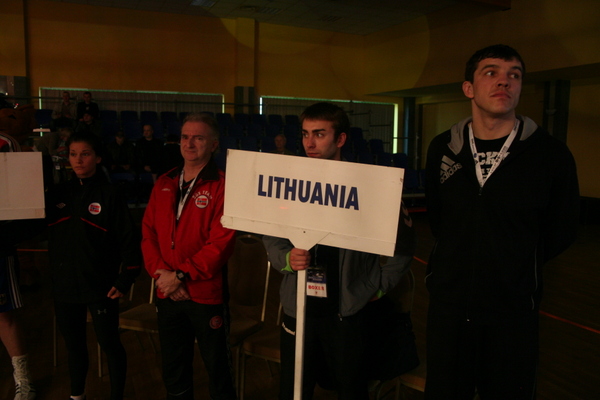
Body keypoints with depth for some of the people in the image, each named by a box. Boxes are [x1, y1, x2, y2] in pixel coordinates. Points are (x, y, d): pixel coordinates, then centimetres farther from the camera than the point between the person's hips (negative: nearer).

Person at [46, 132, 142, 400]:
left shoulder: (109, 195, -7)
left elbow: (129, 240, -10)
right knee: (73, 344, 19)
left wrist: (124, 281, -13)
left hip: (100, 287, -4)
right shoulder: (58, 194, 6)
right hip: (64, 287, 5)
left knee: (109, 344, 6)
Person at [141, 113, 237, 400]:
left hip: (206, 294, -5)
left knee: (217, 369, 10)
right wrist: (160, 273, -8)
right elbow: (148, 233, 6)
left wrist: (181, 275, -16)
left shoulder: (221, 186, -11)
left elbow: (220, 243, -17)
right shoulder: (164, 184, 8)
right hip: (167, 294, 5)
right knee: (173, 371, 21)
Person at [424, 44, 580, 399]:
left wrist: (517, 269, 6)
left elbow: (561, 231, 1)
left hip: (513, 311, -2)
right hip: (447, 303, 3)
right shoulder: (443, 148, -1)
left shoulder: (551, 154, -11)